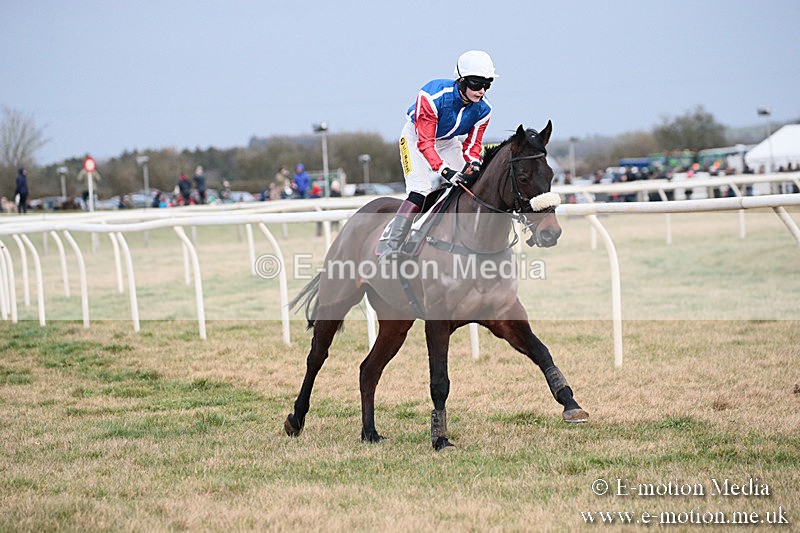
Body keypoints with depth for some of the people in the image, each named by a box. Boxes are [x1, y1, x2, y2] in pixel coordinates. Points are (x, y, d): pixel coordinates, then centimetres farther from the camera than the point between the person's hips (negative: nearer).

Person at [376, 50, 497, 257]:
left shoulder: (482, 109, -19)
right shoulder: (432, 96, -36)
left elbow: (473, 143, -9)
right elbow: (425, 141, -36)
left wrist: (473, 164, -32)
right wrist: (444, 170, -47)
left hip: (449, 142, 6)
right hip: (416, 137, -6)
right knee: (419, 193, -22)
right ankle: (386, 250, -21)